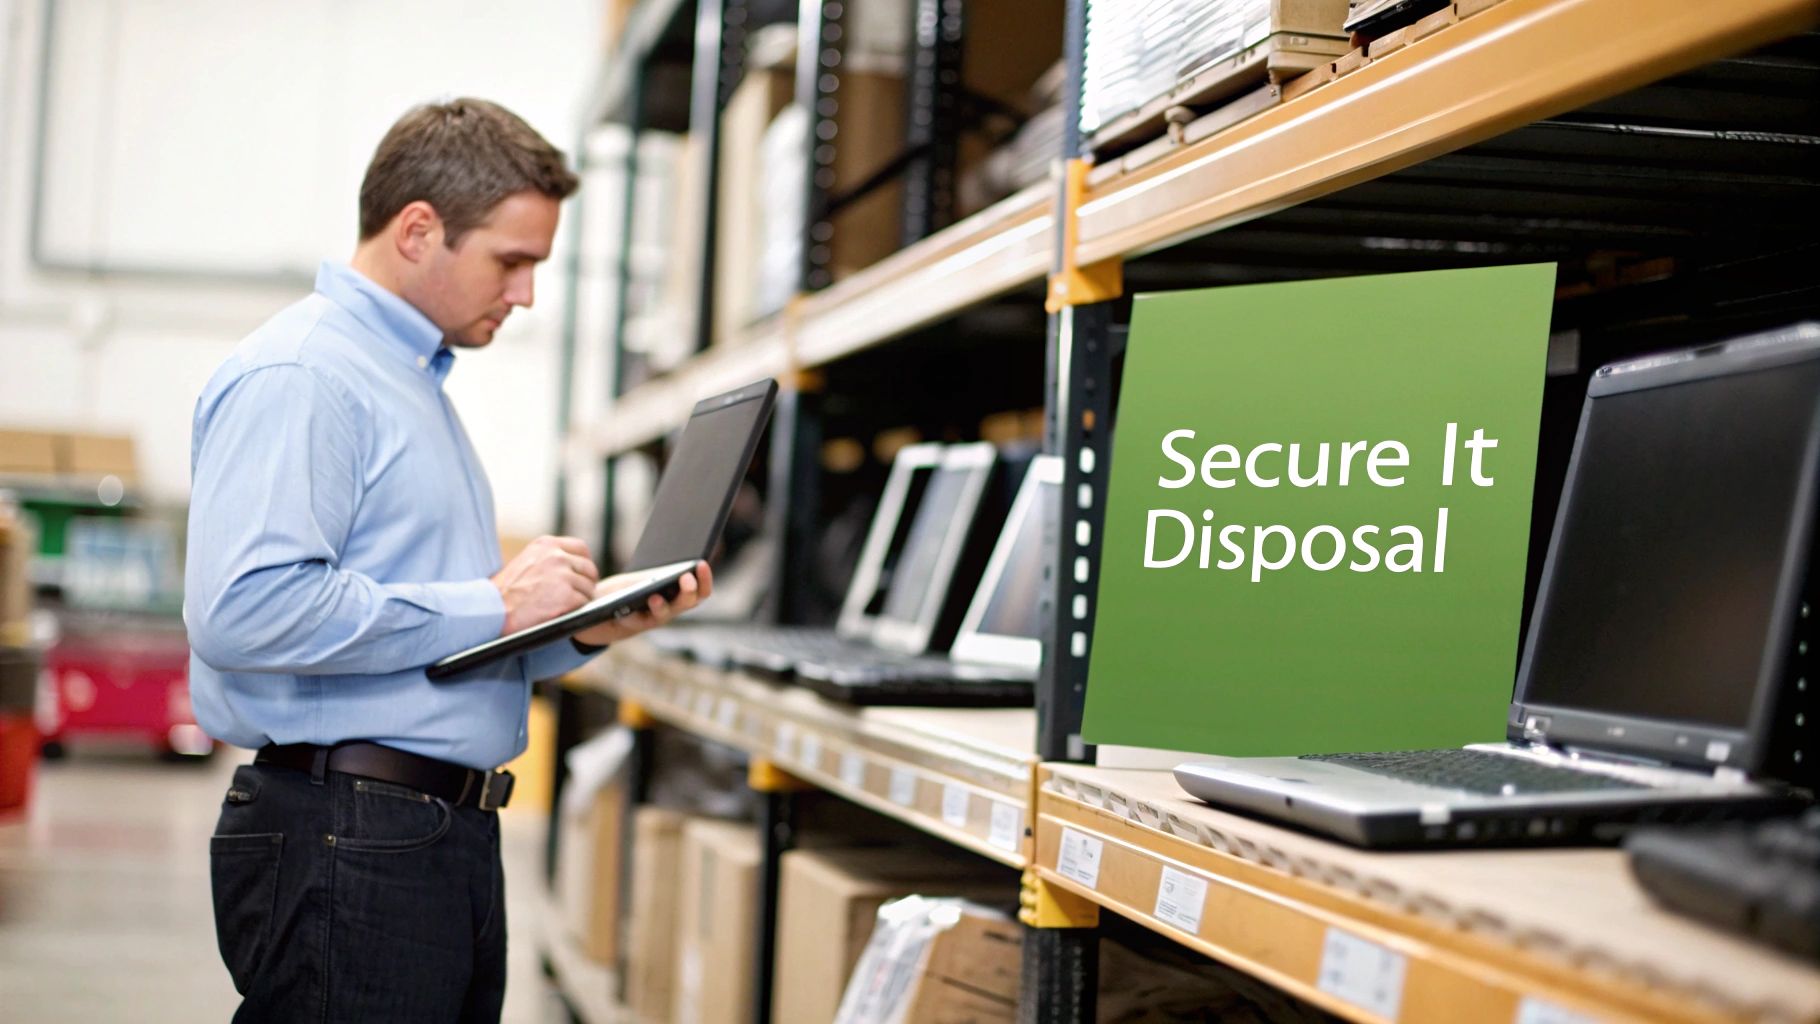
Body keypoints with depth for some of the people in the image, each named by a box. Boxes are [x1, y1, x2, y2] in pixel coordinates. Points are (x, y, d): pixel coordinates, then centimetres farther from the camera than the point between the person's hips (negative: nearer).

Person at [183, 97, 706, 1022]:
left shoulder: (419, 381, 21)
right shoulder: (295, 378, -11)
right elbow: (241, 609, -25)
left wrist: (581, 629, 7)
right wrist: (491, 605, -18)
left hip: (451, 839, 10)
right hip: (344, 836, -10)